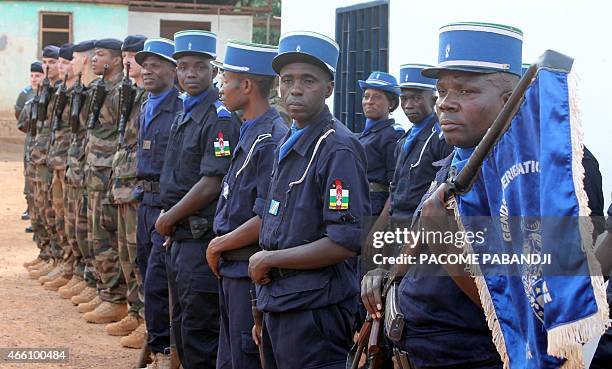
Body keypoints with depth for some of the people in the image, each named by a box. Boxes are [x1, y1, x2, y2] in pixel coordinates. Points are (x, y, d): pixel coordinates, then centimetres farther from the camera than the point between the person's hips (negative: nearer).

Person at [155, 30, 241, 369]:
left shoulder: (221, 118, -14)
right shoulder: (183, 115, 15)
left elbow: (212, 184, -20)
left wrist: (169, 218, -11)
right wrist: (170, 224, 10)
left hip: (202, 239, -10)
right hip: (178, 239, 10)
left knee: (199, 335, -5)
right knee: (181, 327, 17)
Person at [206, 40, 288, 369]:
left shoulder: (273, 140, -19)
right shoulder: (248, 134, 12)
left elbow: (268, 219, -23)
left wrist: (219, 246, -13)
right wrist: (219, 246, 9)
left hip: (252, 273, -10)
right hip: (231, 270, 10)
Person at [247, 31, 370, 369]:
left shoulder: (339, 149, -14)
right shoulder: (286, 146, 13)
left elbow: (346, 243, -23)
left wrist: (268, 260, -13)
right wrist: (263, 311, 16)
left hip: (314, 312, -8)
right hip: (278, 307, 8)